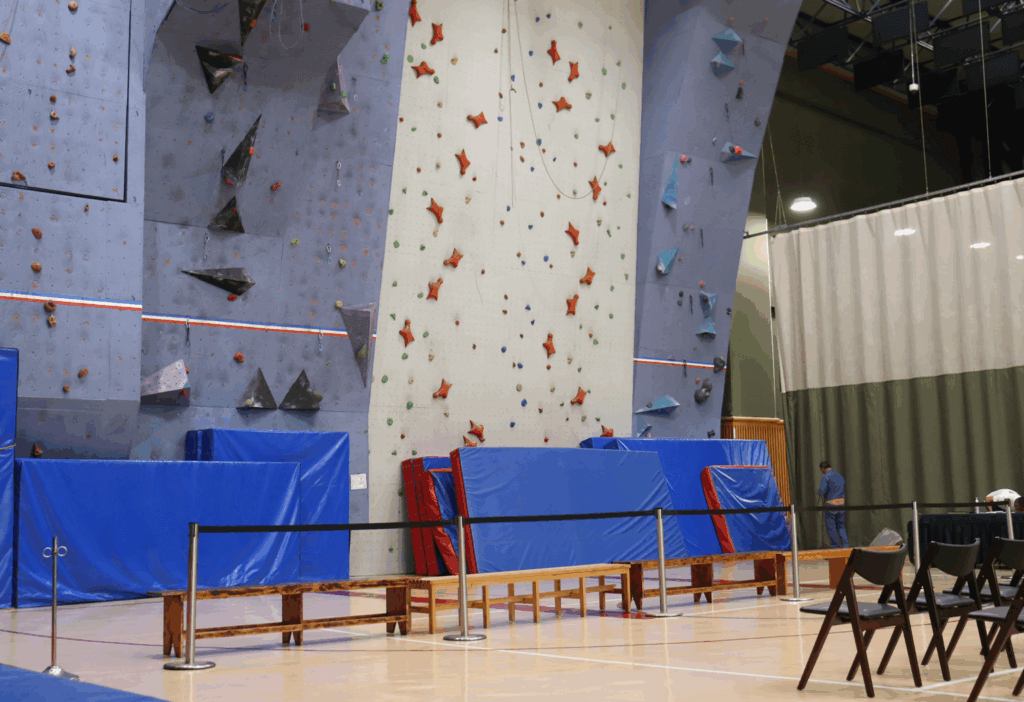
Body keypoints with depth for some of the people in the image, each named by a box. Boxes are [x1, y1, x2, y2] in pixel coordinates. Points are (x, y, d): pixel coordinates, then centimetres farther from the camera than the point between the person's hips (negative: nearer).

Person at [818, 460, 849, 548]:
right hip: (842, 502, 6)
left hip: (831, 505, -6)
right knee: (841, 527, 13)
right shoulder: (840, 476, 15)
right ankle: (846, 545, 1)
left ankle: (836, 548, 5)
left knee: (831, 528, 3)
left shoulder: (825, 477, -9)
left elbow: (821, 491, -19)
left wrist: (819, 489, 3)